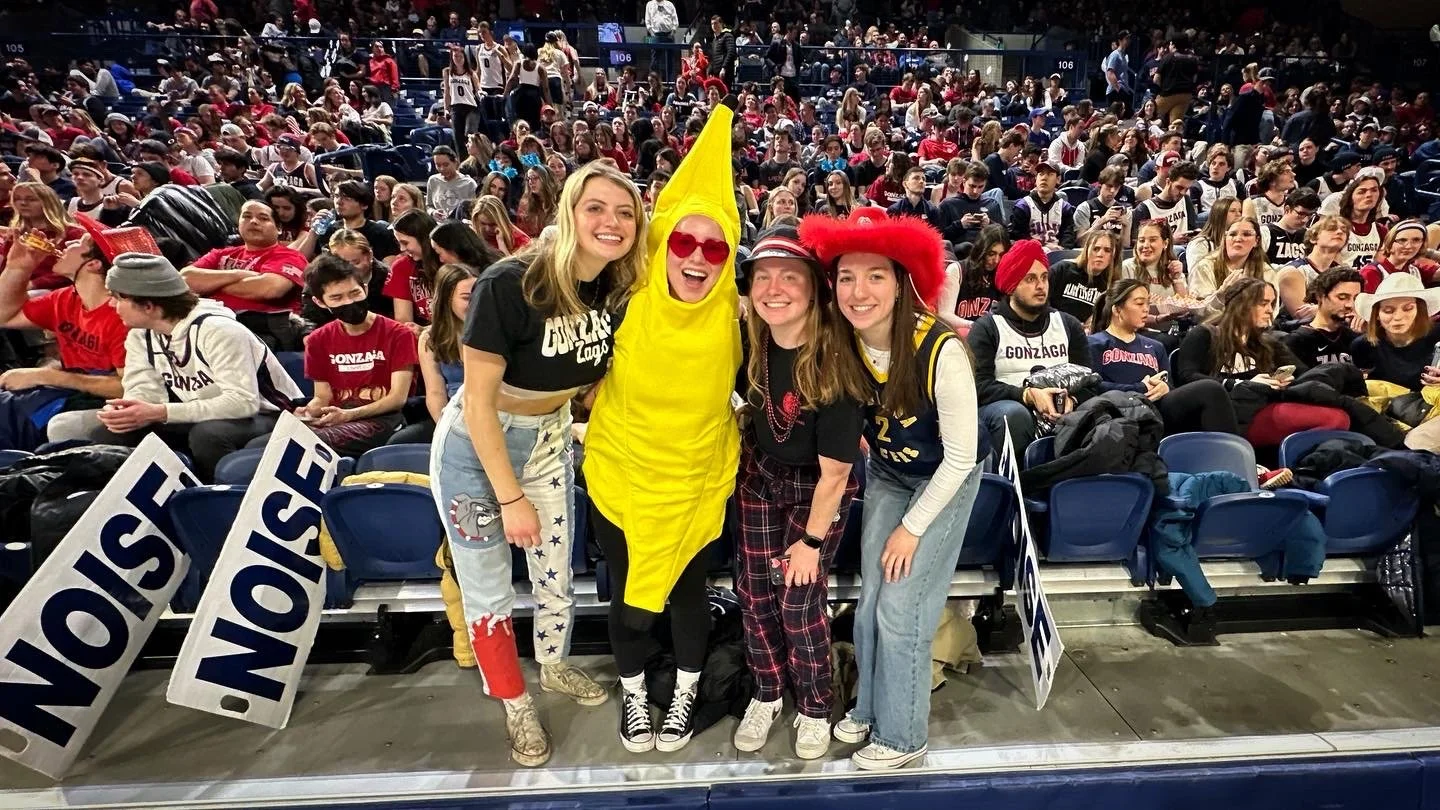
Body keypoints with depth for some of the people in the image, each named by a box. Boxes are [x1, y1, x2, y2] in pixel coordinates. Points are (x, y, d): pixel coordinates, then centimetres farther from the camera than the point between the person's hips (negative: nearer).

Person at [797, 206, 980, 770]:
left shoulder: (941, 349, -32)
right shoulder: (843, 343, -19)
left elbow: (960, 457, -22)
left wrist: (912, 528, -15)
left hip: (946, 480, -4)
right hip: (886, 474, 4)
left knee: (901, 609, -3)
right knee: (870, 600, 8)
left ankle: (902, 735, 20)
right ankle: (869, 707, 32)